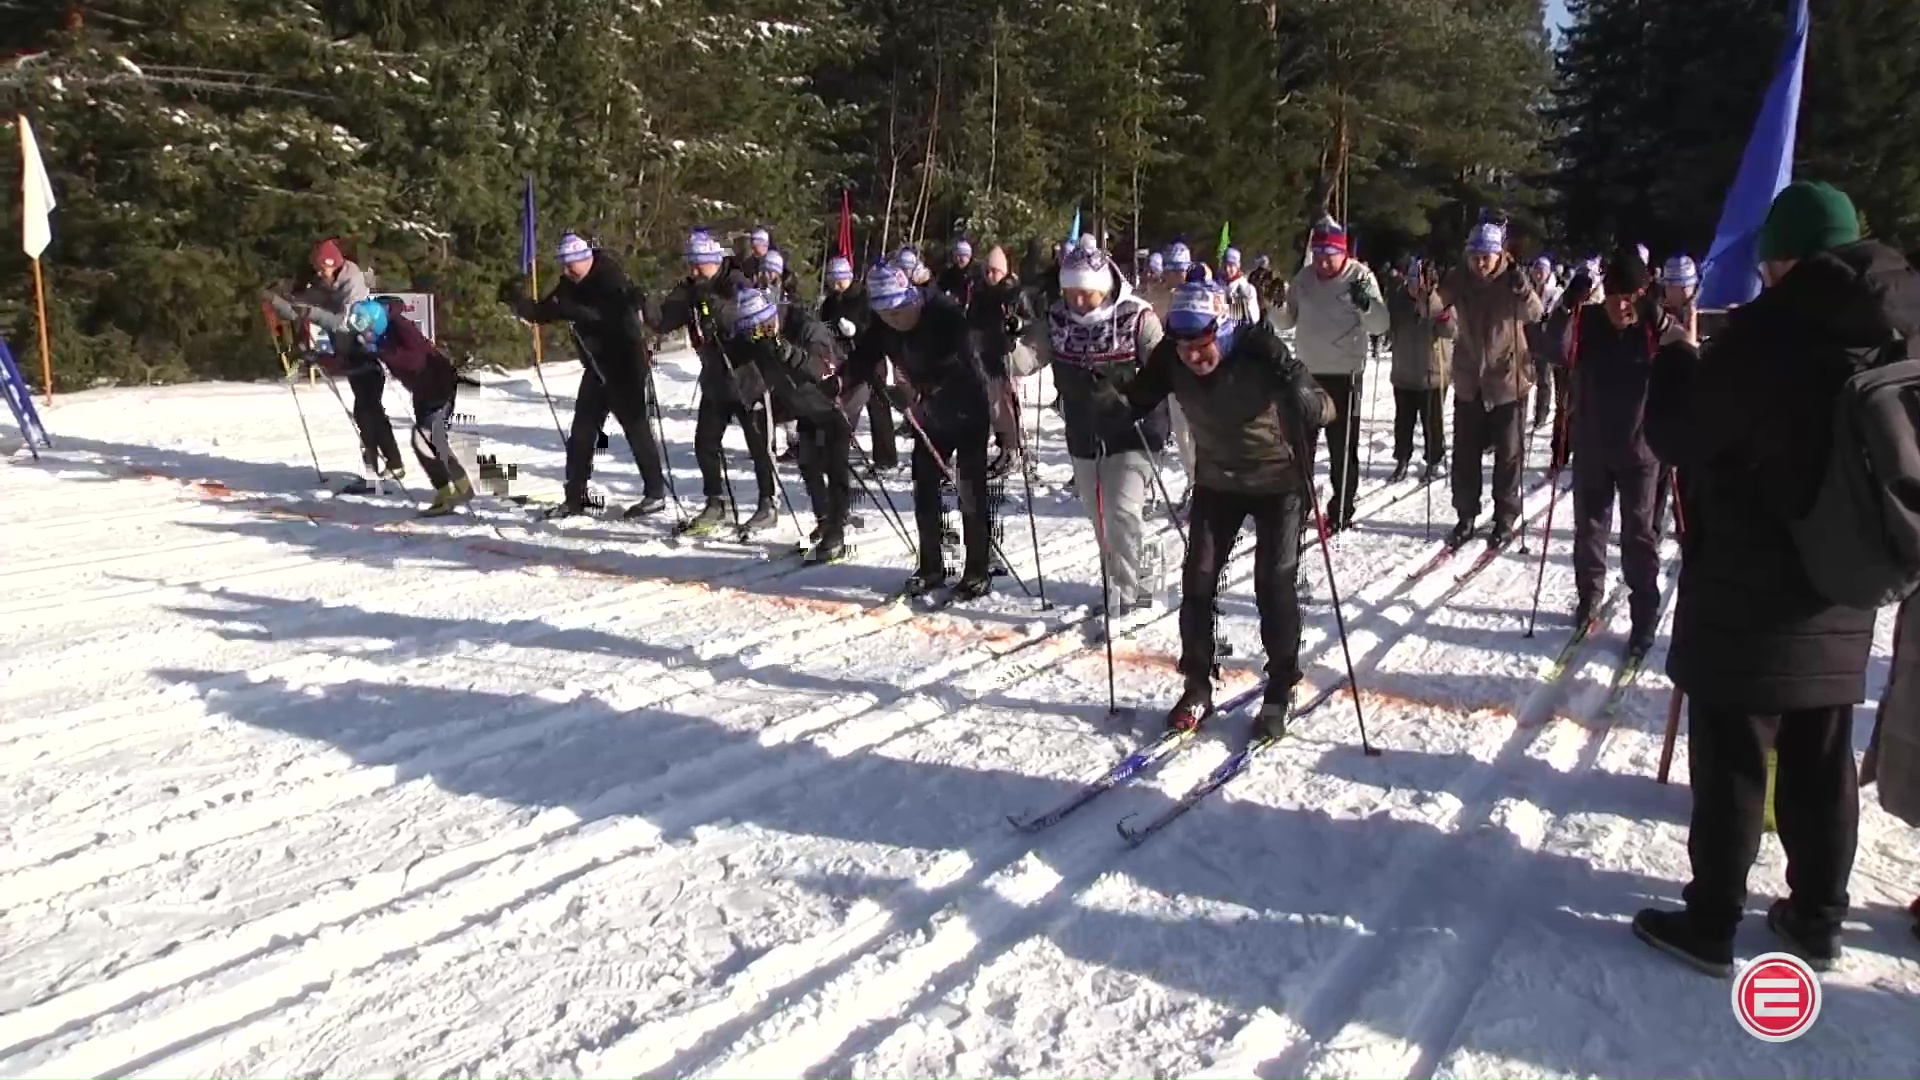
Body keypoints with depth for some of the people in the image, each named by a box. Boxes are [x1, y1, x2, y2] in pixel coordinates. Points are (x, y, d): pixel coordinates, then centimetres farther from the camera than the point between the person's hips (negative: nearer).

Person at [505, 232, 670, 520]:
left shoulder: (610, 279, -16)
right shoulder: (570, 285, 6)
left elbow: (613, 318, -29)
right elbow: (542, 313, 9)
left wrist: (571, 310, -34)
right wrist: (518, 298, -7)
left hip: (625, 365, -8)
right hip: (596, 367, 8)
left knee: (635, 426, -4)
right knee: (581, 431, 8)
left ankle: (655, 493, 7)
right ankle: (574, 497, 15)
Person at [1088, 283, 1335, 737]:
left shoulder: (1259, 349, -27)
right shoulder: (1170, 358, -17)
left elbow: (1324, 409, -28)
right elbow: (1138, 401, -7)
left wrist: (1299, 391, -50)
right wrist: (1108, 397, -30)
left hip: (1278, 481, -4)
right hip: (1217, 481, 4)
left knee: (1274, 581, -6)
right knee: (1197, 579, 0)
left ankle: (1280, 691, 12)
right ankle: (1197, 687, 15)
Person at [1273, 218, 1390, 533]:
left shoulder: (1361, 276, -8)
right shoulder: (1304, 277, 4)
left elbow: (1380, 325, -14)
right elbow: (1286, 322, 10)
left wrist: (1365, 303, -33)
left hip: (1345, 374, -5)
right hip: (1306, 371, 5)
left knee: (1342, 446, 3)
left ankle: (1341, 510, 13)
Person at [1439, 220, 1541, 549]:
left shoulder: (1512, 281, -10)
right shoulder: (1459, 280, -3)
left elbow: (1534, 313, -23)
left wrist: (1521, 286, -40)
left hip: (1508, 380, -2)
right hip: (1468, 382, 2)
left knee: (1508, 454, 6)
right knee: (1464, 454, 7)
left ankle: (1505, 519, 18)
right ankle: (1466, 516, 20)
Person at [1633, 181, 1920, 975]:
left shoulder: (1764, 335, -19)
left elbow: (1677, 439, -10)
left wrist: (1678, 358, 6)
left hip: (1745, 597, -6)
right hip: (1839, 597, 6)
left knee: (1730, 762, 3)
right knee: (1822, 762, 15)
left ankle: (1710, 923, 13)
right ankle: (1816, 918, 27)